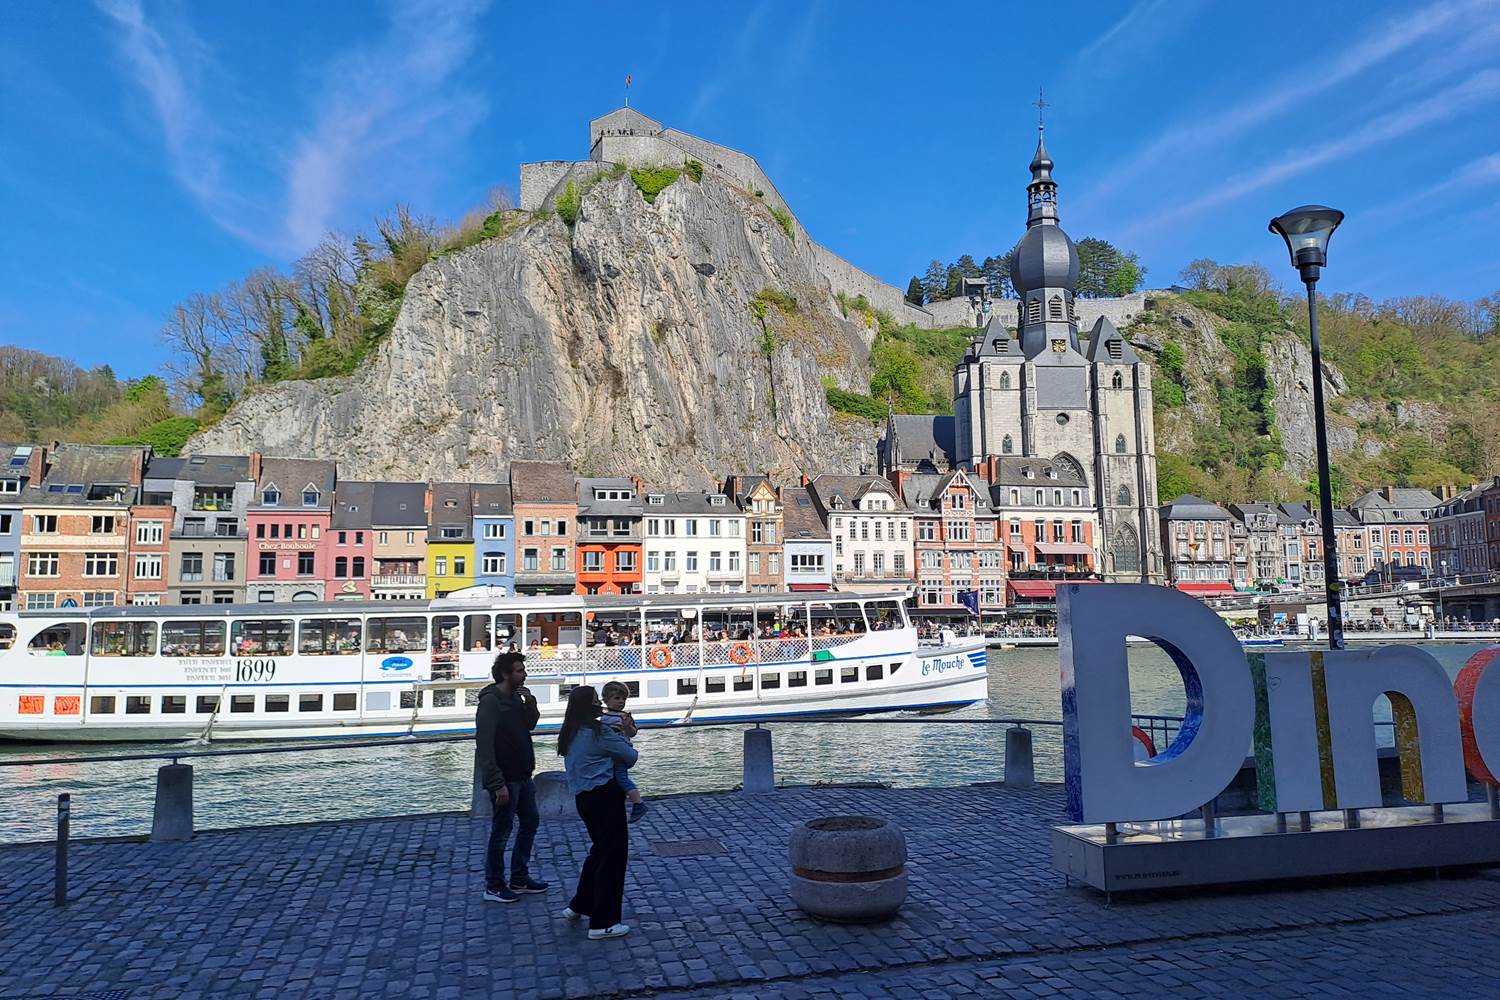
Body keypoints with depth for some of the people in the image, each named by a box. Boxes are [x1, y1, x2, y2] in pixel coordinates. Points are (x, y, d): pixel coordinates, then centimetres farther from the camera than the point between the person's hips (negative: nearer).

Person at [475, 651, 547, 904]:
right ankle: (494, 887, 16)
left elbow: (529, 725, 17)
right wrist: (497, 784, -25)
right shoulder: (490, 701, -19)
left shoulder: (515, 697, 8)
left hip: (522, 776, 9)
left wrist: (530, 702, -3)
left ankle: (519, 878, 29)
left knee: (530, 821, 16)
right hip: (504, 779, -9)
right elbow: (484, 745, -23)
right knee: (501, 831, 1)